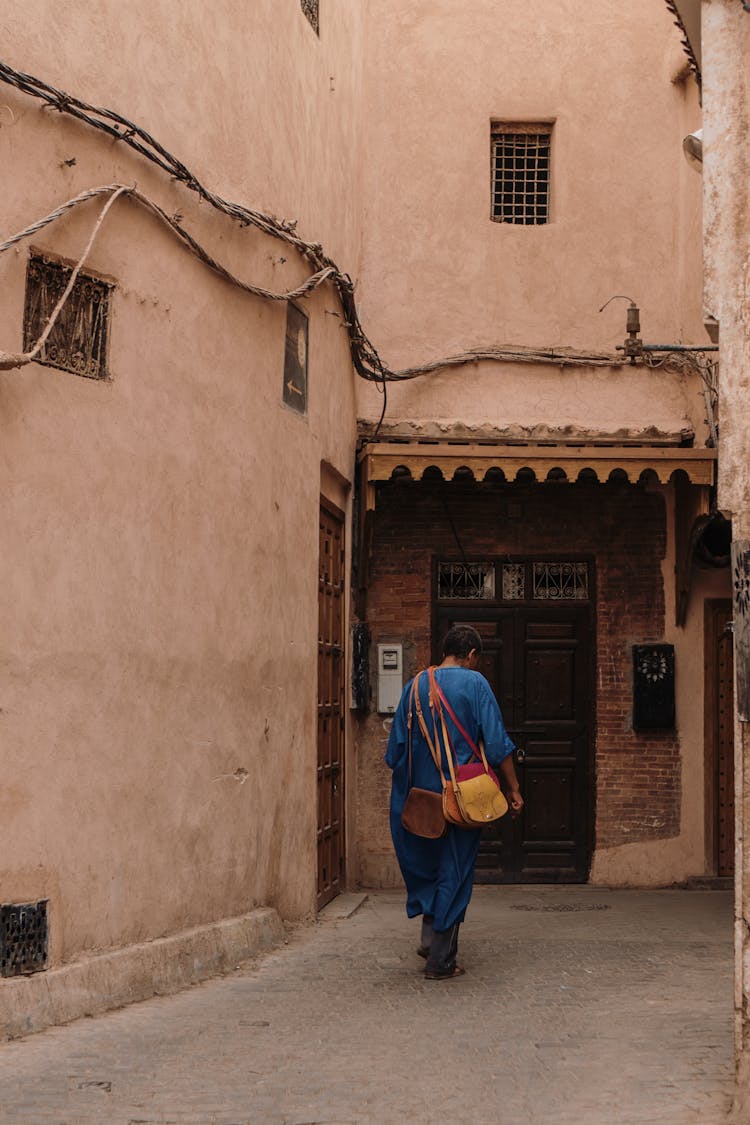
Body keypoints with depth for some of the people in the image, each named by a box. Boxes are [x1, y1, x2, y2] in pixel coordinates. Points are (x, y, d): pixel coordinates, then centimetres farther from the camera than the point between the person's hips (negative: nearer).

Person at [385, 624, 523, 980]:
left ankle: (430, 939, 15)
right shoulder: (474, 683, -7)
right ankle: (441, 960, 5)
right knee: (455, 873, 3)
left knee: (428, 868, 21)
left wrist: (405, 792, 18)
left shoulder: (415, 686, 5)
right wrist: (512, 789, -3)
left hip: (422, 796, 4)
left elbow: (396, 749, 8)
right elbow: (497, 743, -10)